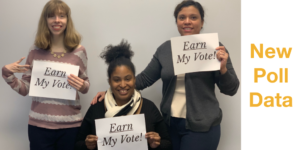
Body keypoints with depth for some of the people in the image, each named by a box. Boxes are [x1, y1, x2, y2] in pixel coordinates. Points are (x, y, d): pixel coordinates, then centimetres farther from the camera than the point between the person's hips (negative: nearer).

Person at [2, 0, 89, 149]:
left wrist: (83, 86, -14)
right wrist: (7, 73, -9)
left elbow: (85, 85, 8)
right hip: (39, 124, 1)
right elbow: (25, 89, 5)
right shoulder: (36, 50, 1)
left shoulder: (78, 51, -2)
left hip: (70, 125, 0)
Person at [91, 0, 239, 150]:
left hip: (201, 127, -3)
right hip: (169, 124, 3)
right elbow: (144, 78, 8)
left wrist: (222, 68, -23)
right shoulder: (165, 49, 3)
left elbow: (231, 90, -4)